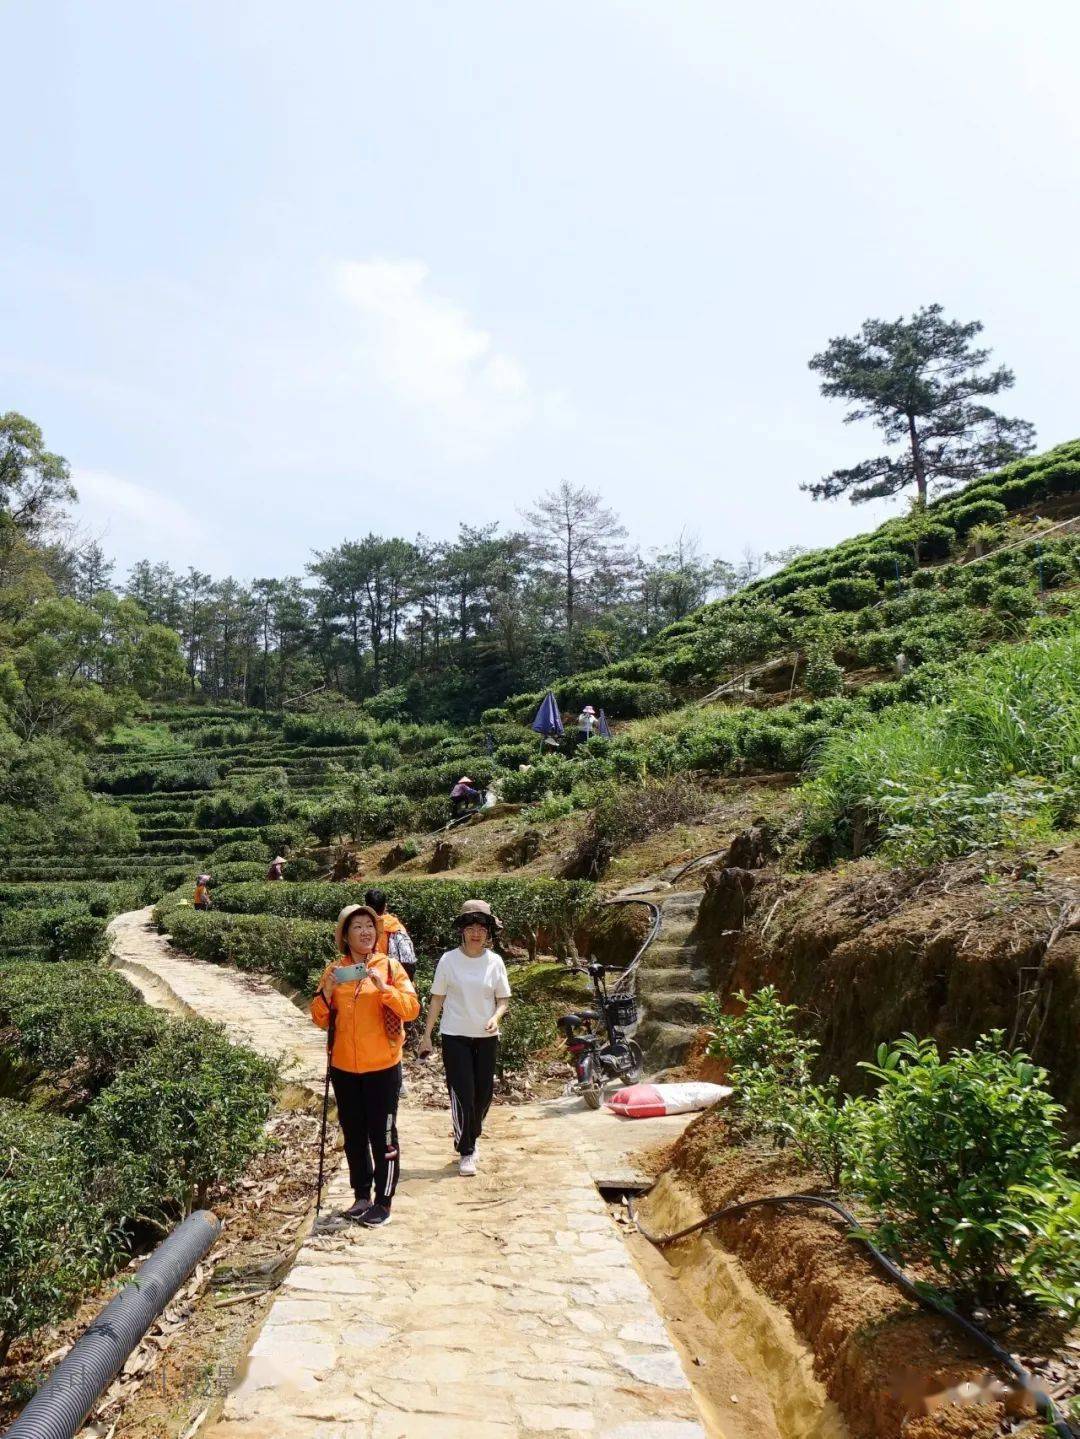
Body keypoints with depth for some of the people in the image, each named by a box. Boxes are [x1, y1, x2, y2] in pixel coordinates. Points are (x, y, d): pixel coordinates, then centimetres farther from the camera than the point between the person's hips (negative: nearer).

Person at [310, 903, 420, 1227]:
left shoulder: (390, 966, -5)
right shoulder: (333, 970, 3)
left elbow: (412, 1009, -12)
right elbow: (321, 1020, 4)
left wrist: (383, 987, -26)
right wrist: (327, 991, -15)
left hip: (382, 1067, -3)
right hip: (344, 1068, 3)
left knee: (382, 1136, 3)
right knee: (353, 1135, 15)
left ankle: (384, 1203, 16)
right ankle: (361, 1197, 29)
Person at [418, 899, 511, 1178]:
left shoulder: (495, 962, -2)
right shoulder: (449, 960, -6)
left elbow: (503, 999, 5)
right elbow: (437, 999, -1)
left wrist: (495, 1017, -16)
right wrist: (427, 1035, -2)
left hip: (486, 1037, 2)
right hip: (455, 1036, -2)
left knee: (484, 1093, 9)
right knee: (462, 1094, -4)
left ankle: (470, 1138, 34)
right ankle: (466, 1152, 9)